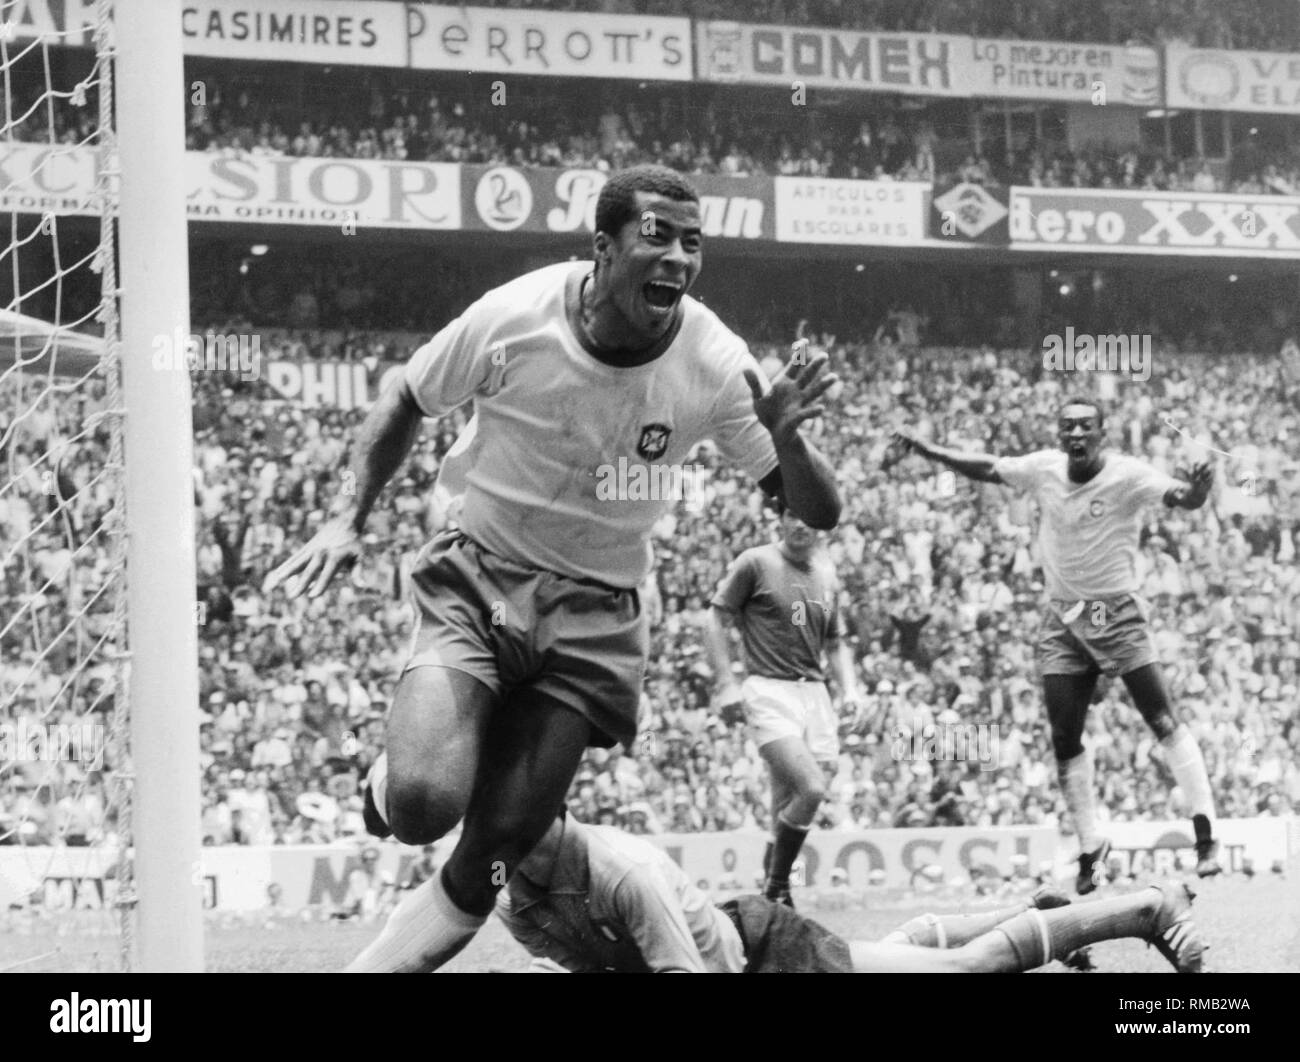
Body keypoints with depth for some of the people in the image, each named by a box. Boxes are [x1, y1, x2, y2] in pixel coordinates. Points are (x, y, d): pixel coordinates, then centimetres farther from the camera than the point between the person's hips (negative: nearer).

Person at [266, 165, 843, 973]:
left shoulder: (717, 367, -13)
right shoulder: (512, 321, -17)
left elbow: (820, 514, -6)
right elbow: (405, 406, 3)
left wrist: (785, 438, -27)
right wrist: (348, 520, -7)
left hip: (594, 618, 2)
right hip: (478, 581, -2)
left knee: (492, 862, -6)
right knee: (423, 806, -24)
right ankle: (389, 781, 13)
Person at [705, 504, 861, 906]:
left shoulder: (827, 573, 16)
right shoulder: (755, 563, -1)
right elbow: (716, 621, 1)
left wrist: (849, 688, 9)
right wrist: (726, 684, -8)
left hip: (814, 693, 6)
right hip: (770, 691, -6)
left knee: (788, 804, 3)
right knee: (811, 788, -21)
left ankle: (774, 891, 14)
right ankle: (776, 889, -8)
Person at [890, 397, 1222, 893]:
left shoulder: (1127, 475, -15)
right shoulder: (1045, 468, -1)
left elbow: (1179, 497, -30)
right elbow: (989, 468, 10)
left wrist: (1196, 491, -53)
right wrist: (925, 450, 4)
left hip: (1117, 613, -4)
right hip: (1063, 620, 5)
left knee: (1164, 723, -12)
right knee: (1064, 740, 2)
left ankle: (1205, 836, -11)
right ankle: (1090, 850, 13)